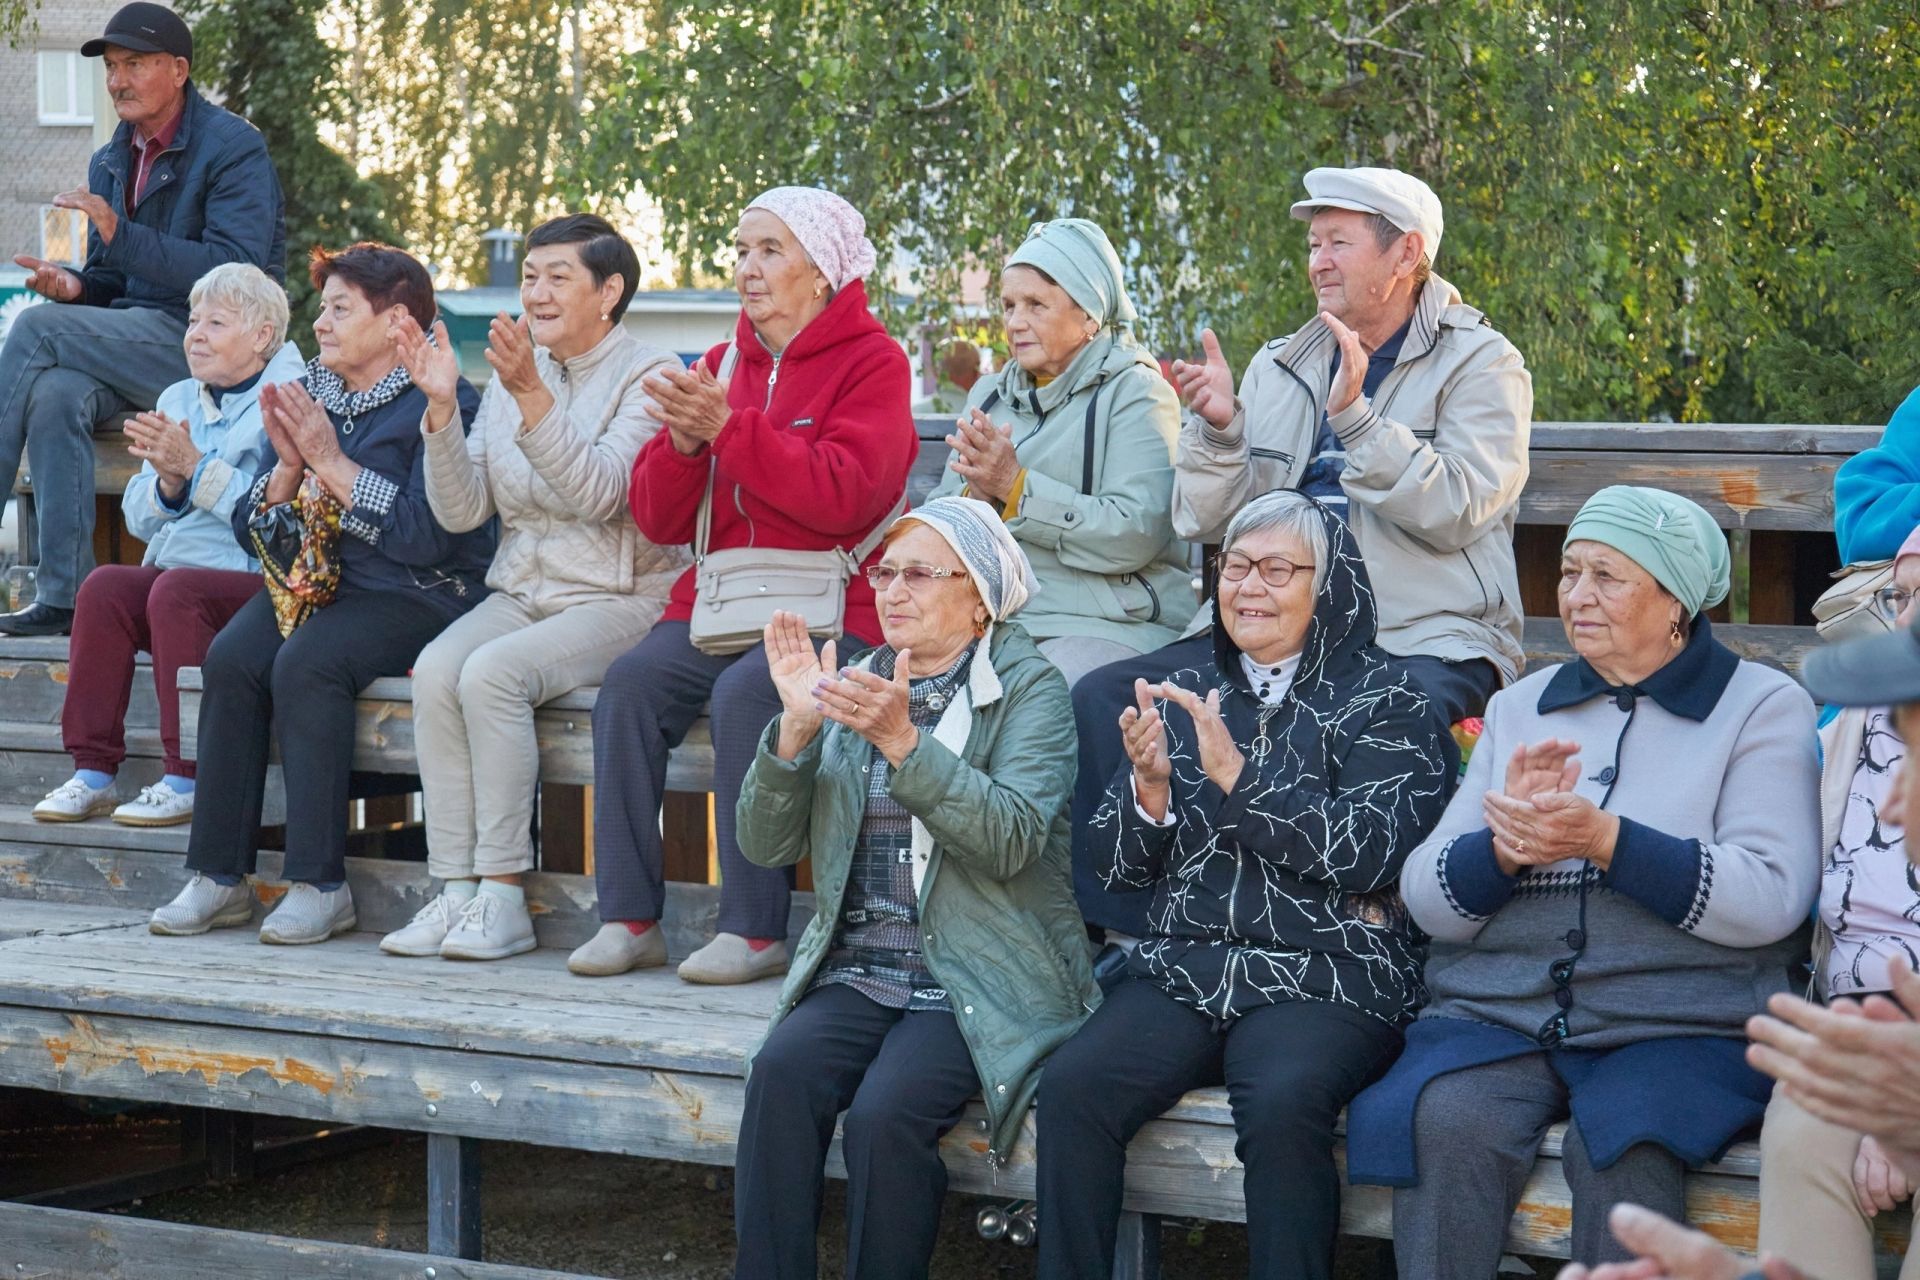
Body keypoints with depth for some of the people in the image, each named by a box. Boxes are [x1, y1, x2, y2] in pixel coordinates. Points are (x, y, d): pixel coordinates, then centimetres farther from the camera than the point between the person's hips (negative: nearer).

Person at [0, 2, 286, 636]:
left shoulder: (234, 148, -7)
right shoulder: (110, 162, 16)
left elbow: (237, 273, -19)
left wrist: (121, 234, -25)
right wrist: (74, 286, -4)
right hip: (132, 342, 6)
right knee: (56, 395, -28)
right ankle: (62, 600, -29)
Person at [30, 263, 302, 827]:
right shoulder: (178, 400, 19)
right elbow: (138, 517, 16)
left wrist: (196, 467, -17)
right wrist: (168, 484, -6)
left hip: (260, 580, -6)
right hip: (175, 564, 6)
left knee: (175, 590, -32)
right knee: (104, 586, -22)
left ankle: (186, 781, -27)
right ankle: (94, 771, -19)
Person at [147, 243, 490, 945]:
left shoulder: (442, 405, -7)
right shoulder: (309, 397, 14)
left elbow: (427, 536, -21)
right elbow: (254, 531, 13)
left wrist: (332, 462, -18)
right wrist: (288, 465, -7)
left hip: (415, 596, -6)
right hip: (311, 583, 6)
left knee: (306, 664, -31)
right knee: (230, 660, -22)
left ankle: (320, 883, -25)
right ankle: (218, 876, -17)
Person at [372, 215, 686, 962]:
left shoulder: (649, 375, -4)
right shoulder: (512, 376, 13)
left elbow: (601, 493, -20)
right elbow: (463, 512, 5)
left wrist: (533, 398, -27)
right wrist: (442, 408, -8)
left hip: (623, 601, -5)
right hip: (520, 594, 5)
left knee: (492, 672, -30)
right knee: (436, 668, -24)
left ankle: (504, 898, -23)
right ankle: (457, 892, -22)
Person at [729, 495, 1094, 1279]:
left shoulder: (1029, 689, 1)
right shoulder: (853, 688, 14)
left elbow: (1011, 840, -16)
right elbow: (766, 846, 7)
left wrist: (902, 741, -25)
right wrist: (796, 728, -8)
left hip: (978, 981, -4)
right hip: (857, 971, 4)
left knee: (886, 1110, -30)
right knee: (781, 1072, -26)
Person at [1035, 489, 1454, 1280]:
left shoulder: (1383, 703, 5)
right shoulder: (1188, 697, 19)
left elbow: (1371, 851, -10)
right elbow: (1120, 867, 17)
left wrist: (1237, 776, -15)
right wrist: (1150, 785, -4)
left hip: (1326, 978, -4)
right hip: (1182, 970, 4)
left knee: (1280, 1105, -35)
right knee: (1072, 1086, -24)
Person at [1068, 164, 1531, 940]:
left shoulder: (1480, 366, 4)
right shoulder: (1279, 368, 19)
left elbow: (1455, 511, -13)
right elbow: (1205, 523, 12)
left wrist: (1356, 418, -22)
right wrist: (1218, 429, -6)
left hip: (1423, 639, -5)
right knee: (1104, 700, -15)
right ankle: (1121, 941, -12)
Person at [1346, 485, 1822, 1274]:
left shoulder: (1764, 706, 7)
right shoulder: (1519, 707, 19)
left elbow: (1771, 899, -10)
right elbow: (1424, 898, 10)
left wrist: (1605, 840, -19)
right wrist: (1505, 846, -12)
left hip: (1683, 1026, -3)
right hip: (1496, 1014, 3)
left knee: (1618, 1143, -34)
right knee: (1446, 1123, -29)